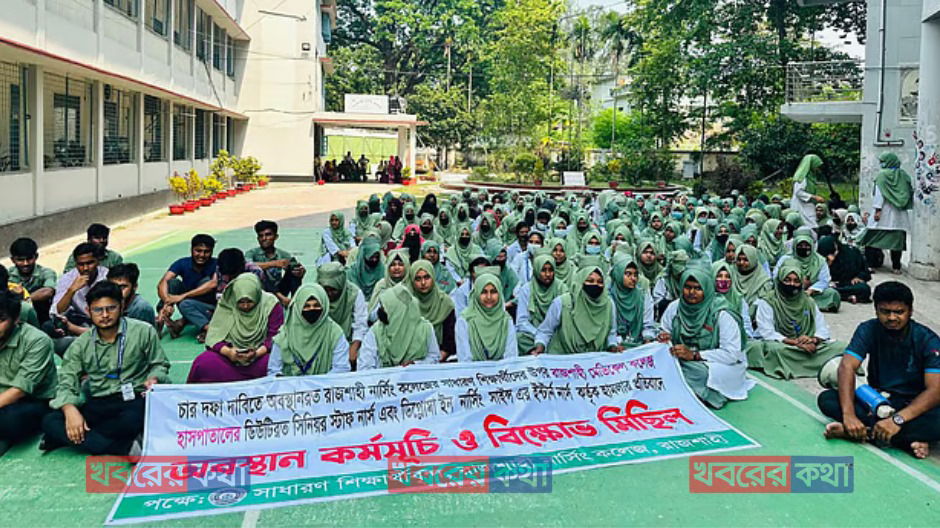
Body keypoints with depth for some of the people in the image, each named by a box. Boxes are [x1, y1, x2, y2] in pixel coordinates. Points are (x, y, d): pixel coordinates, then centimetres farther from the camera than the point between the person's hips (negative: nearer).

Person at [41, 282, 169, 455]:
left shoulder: (144, 331, 0)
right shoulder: (81, 344, 9)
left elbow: (160, 365, 9)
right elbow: (66, 382, 3)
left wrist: (153, 379, -15)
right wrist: (70, 409, -17)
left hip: (134, 400, -4)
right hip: (98, 405, 4)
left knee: (132, 421, -40)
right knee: (50, 422, -21)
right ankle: (124, 448, -29)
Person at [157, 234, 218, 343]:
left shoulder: (215, 265, -16)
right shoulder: (182, 263, -8)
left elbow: (213, 284, -36)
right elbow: (163, 282, -21)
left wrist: (183, 296, -39)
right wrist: (167, 302, -42)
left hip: (210, 307, -4)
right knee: (172, 282, -19)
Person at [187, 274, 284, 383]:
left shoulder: (271, 304, -8)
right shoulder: (226, 305, -2)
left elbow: (275, 337, -10)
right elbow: (214, 336, -5)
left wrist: (257, 353, -28)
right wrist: (227, 351, -26)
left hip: (261, 354, -2)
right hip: (231, 353, 2)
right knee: (202, 364, -26)